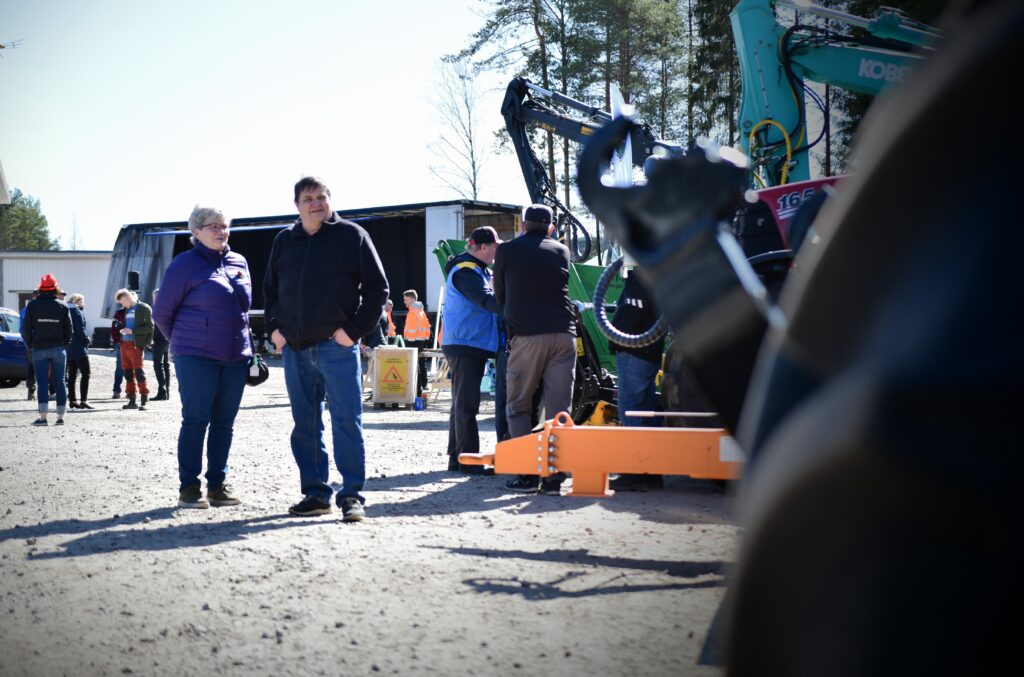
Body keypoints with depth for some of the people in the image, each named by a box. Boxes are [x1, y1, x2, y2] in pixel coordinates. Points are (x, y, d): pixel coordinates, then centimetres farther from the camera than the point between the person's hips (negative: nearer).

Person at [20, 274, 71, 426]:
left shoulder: (33, 305, -2)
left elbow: (26, 329, -2)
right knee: (60, 382, 6)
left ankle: (43, 417, -9)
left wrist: (30, 345, 11)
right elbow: (68, 329, 1)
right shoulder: (62, 306, 1)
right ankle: (60, 416, 6)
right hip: (58, 348, 1)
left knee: (42, 382, -2)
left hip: (39, 349, -1)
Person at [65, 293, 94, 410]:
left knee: (72, 374, 10)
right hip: (79, 348, -8)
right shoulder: (78, 313, -11)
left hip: (68, 348, 8)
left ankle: (72, 400, 12)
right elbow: (81, 330, -18)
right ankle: (83, 400, -11)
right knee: (86, 373, -5)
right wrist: (88, 340, -3)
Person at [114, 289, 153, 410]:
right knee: (128, 372, 9)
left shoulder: (144, 308, -5)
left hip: (136, 345, -7)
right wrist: (122, 329, 6)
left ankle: (144, 401, -7)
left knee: (139, 372, -10)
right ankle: (132, 400, 15)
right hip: (125, 344, 7)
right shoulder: (127, 310, 16)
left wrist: (132, 331, -16)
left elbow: (149, 327, -10)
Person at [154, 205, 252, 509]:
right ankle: (189, 487, 4)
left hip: (235, 356, 6)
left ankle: (217, 485, 16)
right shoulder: (185, 264, -6)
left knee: (224, 422, 8)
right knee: (196, 420, -3)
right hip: (197, 358, -5)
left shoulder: (239, 262, 11)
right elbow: (162, 312, 0)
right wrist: (184, 342, 8)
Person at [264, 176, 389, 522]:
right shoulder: (284, 241, 13)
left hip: (336, 347, -5)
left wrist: (355, 329, -9)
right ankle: (315, 493, 17)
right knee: (305, 424, 9)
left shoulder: (351, 235, 0)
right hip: (294, 348, 5)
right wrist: (274, 327, 9)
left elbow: (377, 288, -2)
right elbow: (269, 289, 24)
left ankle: (351, 495, -1)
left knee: (347, 421, -5)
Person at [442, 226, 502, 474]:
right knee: (466, 405, -10)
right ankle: (468, 461, -9)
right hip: (465, 345, -11)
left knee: (462, 404, 14)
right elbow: (487, 300, -24)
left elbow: (487, 298, 18)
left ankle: (457, 458, 20)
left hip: (472, 345, 11)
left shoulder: (477, 270, 19)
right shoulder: (465, 272, -14)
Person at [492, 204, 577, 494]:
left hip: (527, 336, -2)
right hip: (563, 334, 2)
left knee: (518, 407, 7)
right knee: (558, 408, 3)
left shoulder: (507, 250, 7)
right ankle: (554, 476, 0)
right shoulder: (561, 251, 13)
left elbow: (499, 292, 16)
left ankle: (528, 474, 0)